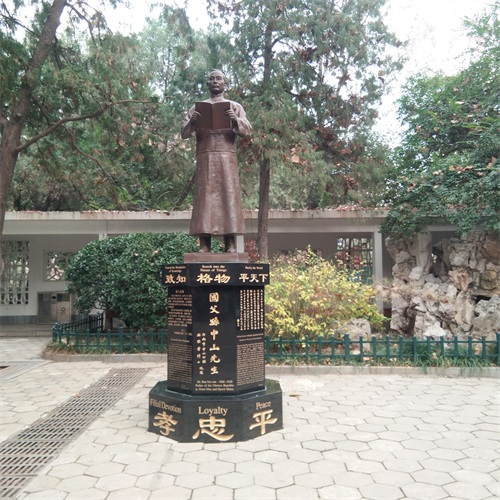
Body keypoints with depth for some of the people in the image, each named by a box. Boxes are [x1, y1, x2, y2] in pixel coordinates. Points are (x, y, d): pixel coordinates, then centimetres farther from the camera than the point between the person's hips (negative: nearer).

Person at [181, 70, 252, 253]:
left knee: (228, 196, -8)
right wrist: (192, 122, -12)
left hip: (226, 157, -1)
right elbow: (184, 133, 9)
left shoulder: (235, 107, 17)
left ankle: (231, 244, -10)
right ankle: (204, 244, -9)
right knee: (205, 197, -7)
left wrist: (236, 121, -15)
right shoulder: (197, 107, 19)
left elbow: (247, 131, 5)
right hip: (205, 158, 1)